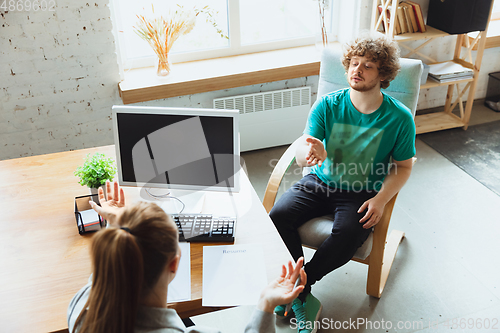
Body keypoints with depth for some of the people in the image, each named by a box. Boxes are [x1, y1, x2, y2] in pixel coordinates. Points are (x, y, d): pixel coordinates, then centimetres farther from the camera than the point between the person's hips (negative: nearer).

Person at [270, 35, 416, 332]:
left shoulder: (399, 118, -9)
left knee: (347, 236, -32)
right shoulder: (328, 105, -7)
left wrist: (381, 199, -16)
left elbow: (403, 166, 2)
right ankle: (302, 293, -9)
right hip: (320, 182, 2)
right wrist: (309, 152, -40)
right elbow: (301, 156, -13)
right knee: (278, 216, -23)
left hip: (362, 194, -2)